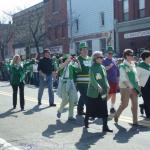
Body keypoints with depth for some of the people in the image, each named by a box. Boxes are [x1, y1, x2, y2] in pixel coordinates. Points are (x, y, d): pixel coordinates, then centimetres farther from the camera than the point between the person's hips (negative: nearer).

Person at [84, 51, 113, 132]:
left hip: (102, 92, 6)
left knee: (104, 110, 2)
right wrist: (98, 87, -31)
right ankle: (86, 121, 33)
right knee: (90, 108, 10)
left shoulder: (103, 67, 9)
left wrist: (107, 86, -4)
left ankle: (105, 126, 5)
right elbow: (92, 79, -20)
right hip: (93, 92, -6)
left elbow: (105, 78, 12)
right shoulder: (93, 68, -11)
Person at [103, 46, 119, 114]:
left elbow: (117, 69, 17)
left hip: (115, 80, 6)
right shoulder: (104, 61, -5)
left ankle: (112, 107, 18)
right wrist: (108, 67, -25)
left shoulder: (114, 60, 13)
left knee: (114, 94, 9)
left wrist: (118, 78, 14)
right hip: (108, 80, -6)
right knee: (109, 94, -7)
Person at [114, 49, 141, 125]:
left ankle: (135, 121, 11)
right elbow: (124, 79, -18)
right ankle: (116, 115, 26)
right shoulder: (123, 66, -12)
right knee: (124, 104, 2)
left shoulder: (133, 65, 9)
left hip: (134, 88, 6)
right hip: (125, 88, -6)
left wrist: (137, 86, 9)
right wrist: (131, 88, -23)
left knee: (135, 104, 4)